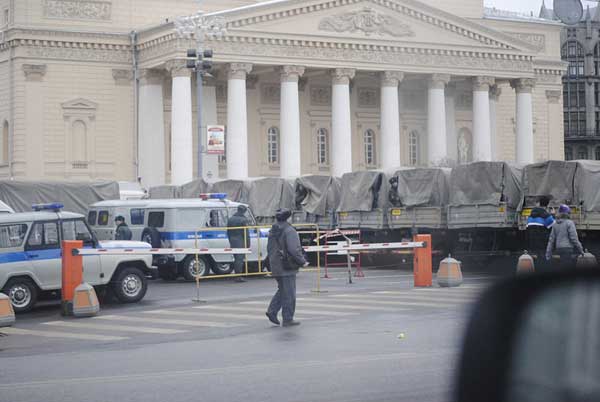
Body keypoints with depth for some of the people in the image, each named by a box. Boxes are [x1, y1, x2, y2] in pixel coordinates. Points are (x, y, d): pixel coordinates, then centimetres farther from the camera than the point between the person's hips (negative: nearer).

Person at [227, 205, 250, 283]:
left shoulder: (230, 219, 12)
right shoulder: (243, 220, -10)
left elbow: (228, 232, 16)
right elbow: (245, 233, -12)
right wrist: (248, 244, -8)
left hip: (233, 242, 7)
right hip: (240, 242, -7)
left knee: (236, 258, 15)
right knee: (240, 259, -6)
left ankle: (236, 275, 18)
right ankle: (239, 276, -8)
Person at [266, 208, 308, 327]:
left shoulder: (272, 231, 11)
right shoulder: (289, 231, -15)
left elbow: (269, 248, 17)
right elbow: (294, 250, -21)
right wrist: (302, 261, -10)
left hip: (276, 267, 8)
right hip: (287, 268, -8)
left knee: (282, 290, 21)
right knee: (289, 294, 0)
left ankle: (272, 311, 9)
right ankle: (287, 319, 3)